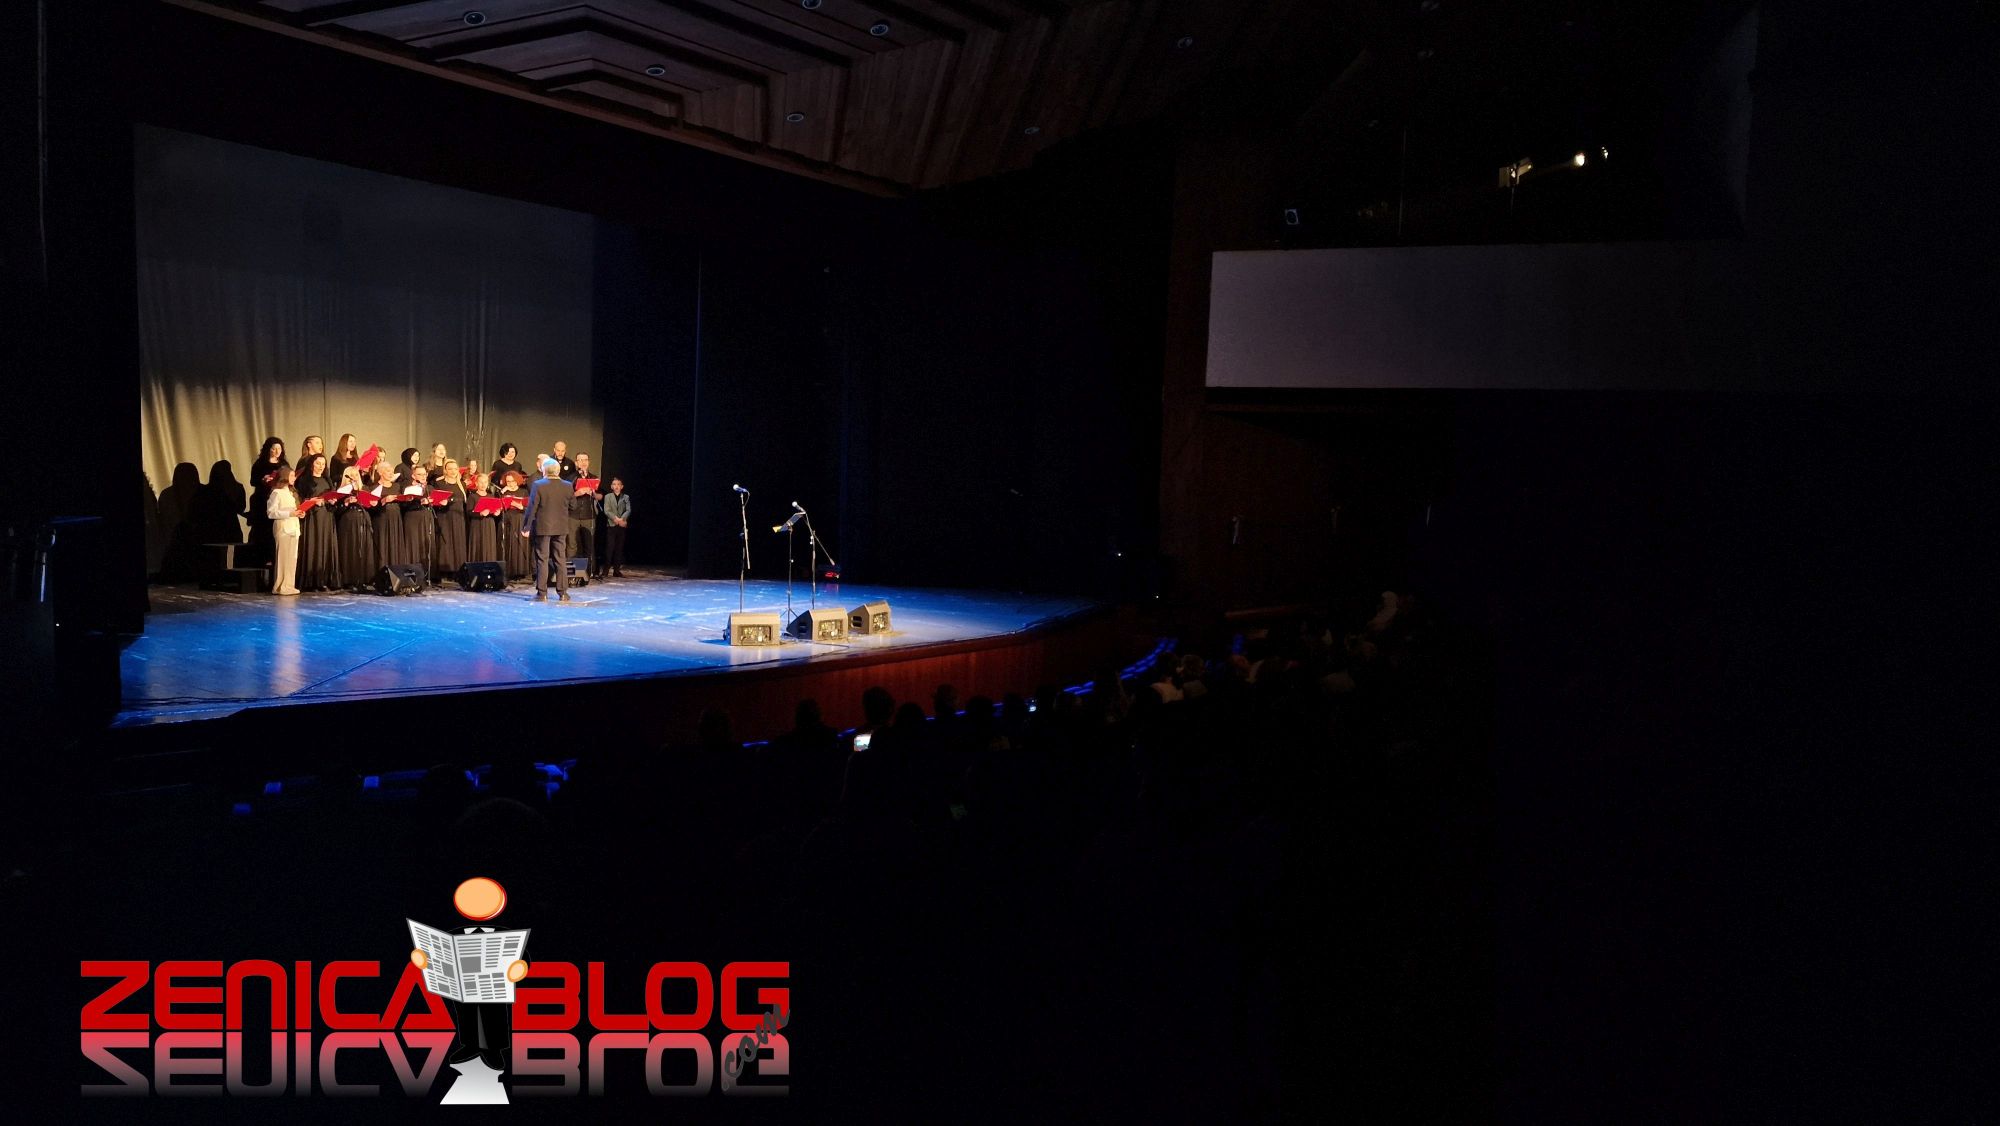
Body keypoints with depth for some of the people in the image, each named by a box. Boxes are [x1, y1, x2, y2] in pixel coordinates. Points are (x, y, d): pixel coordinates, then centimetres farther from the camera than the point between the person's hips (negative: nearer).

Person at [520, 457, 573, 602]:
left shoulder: (538, 485, -12)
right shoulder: (567, 486, -2)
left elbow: (531, 508, -11)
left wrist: (526, 526, -4)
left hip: (542, 527, -3)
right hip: (561, 527, 3)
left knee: (542, 559, 2)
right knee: (560, 559, 10)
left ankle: (542, 593, 1)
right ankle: (563, 592, 10)